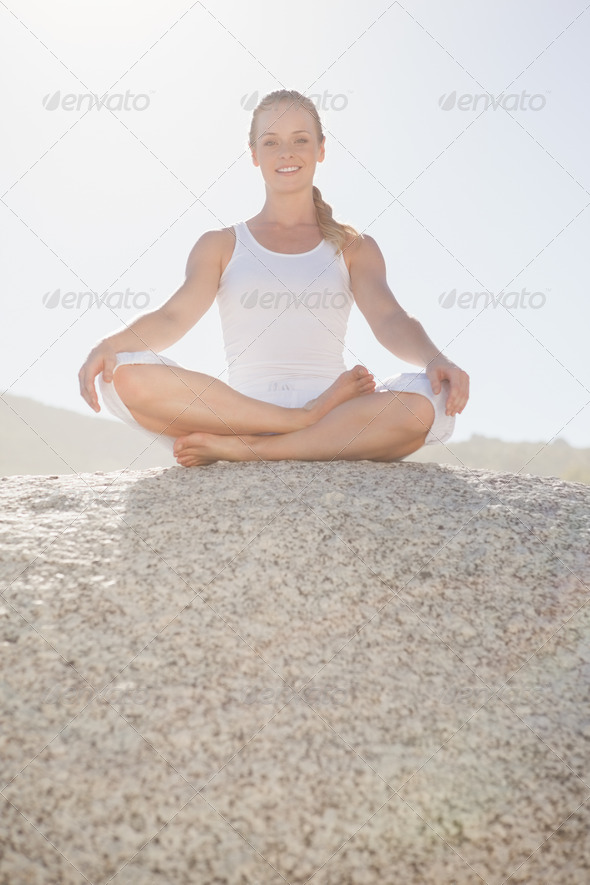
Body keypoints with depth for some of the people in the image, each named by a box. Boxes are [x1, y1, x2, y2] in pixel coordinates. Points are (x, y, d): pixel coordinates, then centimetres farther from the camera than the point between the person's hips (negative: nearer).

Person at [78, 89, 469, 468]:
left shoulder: (354, 248, 18)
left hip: (332, 404, 1)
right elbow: (174, 317, 3)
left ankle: (235, 448, -26)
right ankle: (309, 417, -25)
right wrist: (110, 345, -19)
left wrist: (435, 359, -22)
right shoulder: (220, 246, 18)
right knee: (126, 377, -27)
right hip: (240, 404, 0)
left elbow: (390, 320, 1)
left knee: (427, 405, -32)